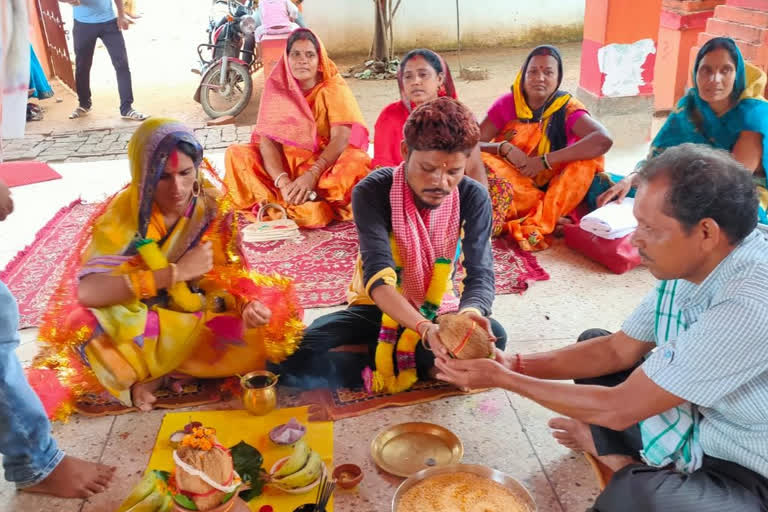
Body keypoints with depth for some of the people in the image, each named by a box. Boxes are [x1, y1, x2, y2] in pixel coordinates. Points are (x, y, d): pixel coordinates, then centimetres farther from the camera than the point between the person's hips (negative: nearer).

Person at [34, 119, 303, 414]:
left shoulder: (212, 206, -11)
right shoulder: (124, 215, -18)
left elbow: (227, 274, -6)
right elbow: (87, 291, -30)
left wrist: (247, 303, -30)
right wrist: (176, 272, -32)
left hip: (199, 316, 3)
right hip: (140, 322, -2)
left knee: (260, 340, -24)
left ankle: (155, 374, -11)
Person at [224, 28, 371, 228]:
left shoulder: (334, 87, -8)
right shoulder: (276, 86, -3)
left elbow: (341, 138, -19)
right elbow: (267, 139, -12)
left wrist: (311, 176, -33)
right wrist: (283, 182, -30)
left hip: (326, 162, -2)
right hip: (285, 161, 3)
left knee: (358, 161, -33)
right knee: (236, 153, -19)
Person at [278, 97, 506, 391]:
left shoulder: (473, 198, -15)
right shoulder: (372, 191, -22)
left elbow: (480, 273, -22)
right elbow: (377, 277, -33)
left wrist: (471, 311, -47)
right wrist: (425, 329, -51)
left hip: (436, 310, 1)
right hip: (374, 308, -1)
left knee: (492, 335, -31)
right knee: (290, 356, -26)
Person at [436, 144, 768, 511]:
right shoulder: (691, 263, -10)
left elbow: (618, 409, -28)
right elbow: (617, 349, 3)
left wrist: (503, 380, -19)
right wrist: (515, 364, -7)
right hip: (700, 423, 8)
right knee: (592, 342, 13)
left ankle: (637, 476, -4)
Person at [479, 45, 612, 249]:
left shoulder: (567, 107, -10)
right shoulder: (507, 104, -5)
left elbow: (604, 139, -28)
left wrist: (545, 161, -31)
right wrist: (504, 147, -29)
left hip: (554, 188, 0)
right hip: (514, 188, 1)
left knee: (590, 156, -24)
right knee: (483, 160, -27)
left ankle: (538, 224, -31)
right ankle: (550, 215, -29)